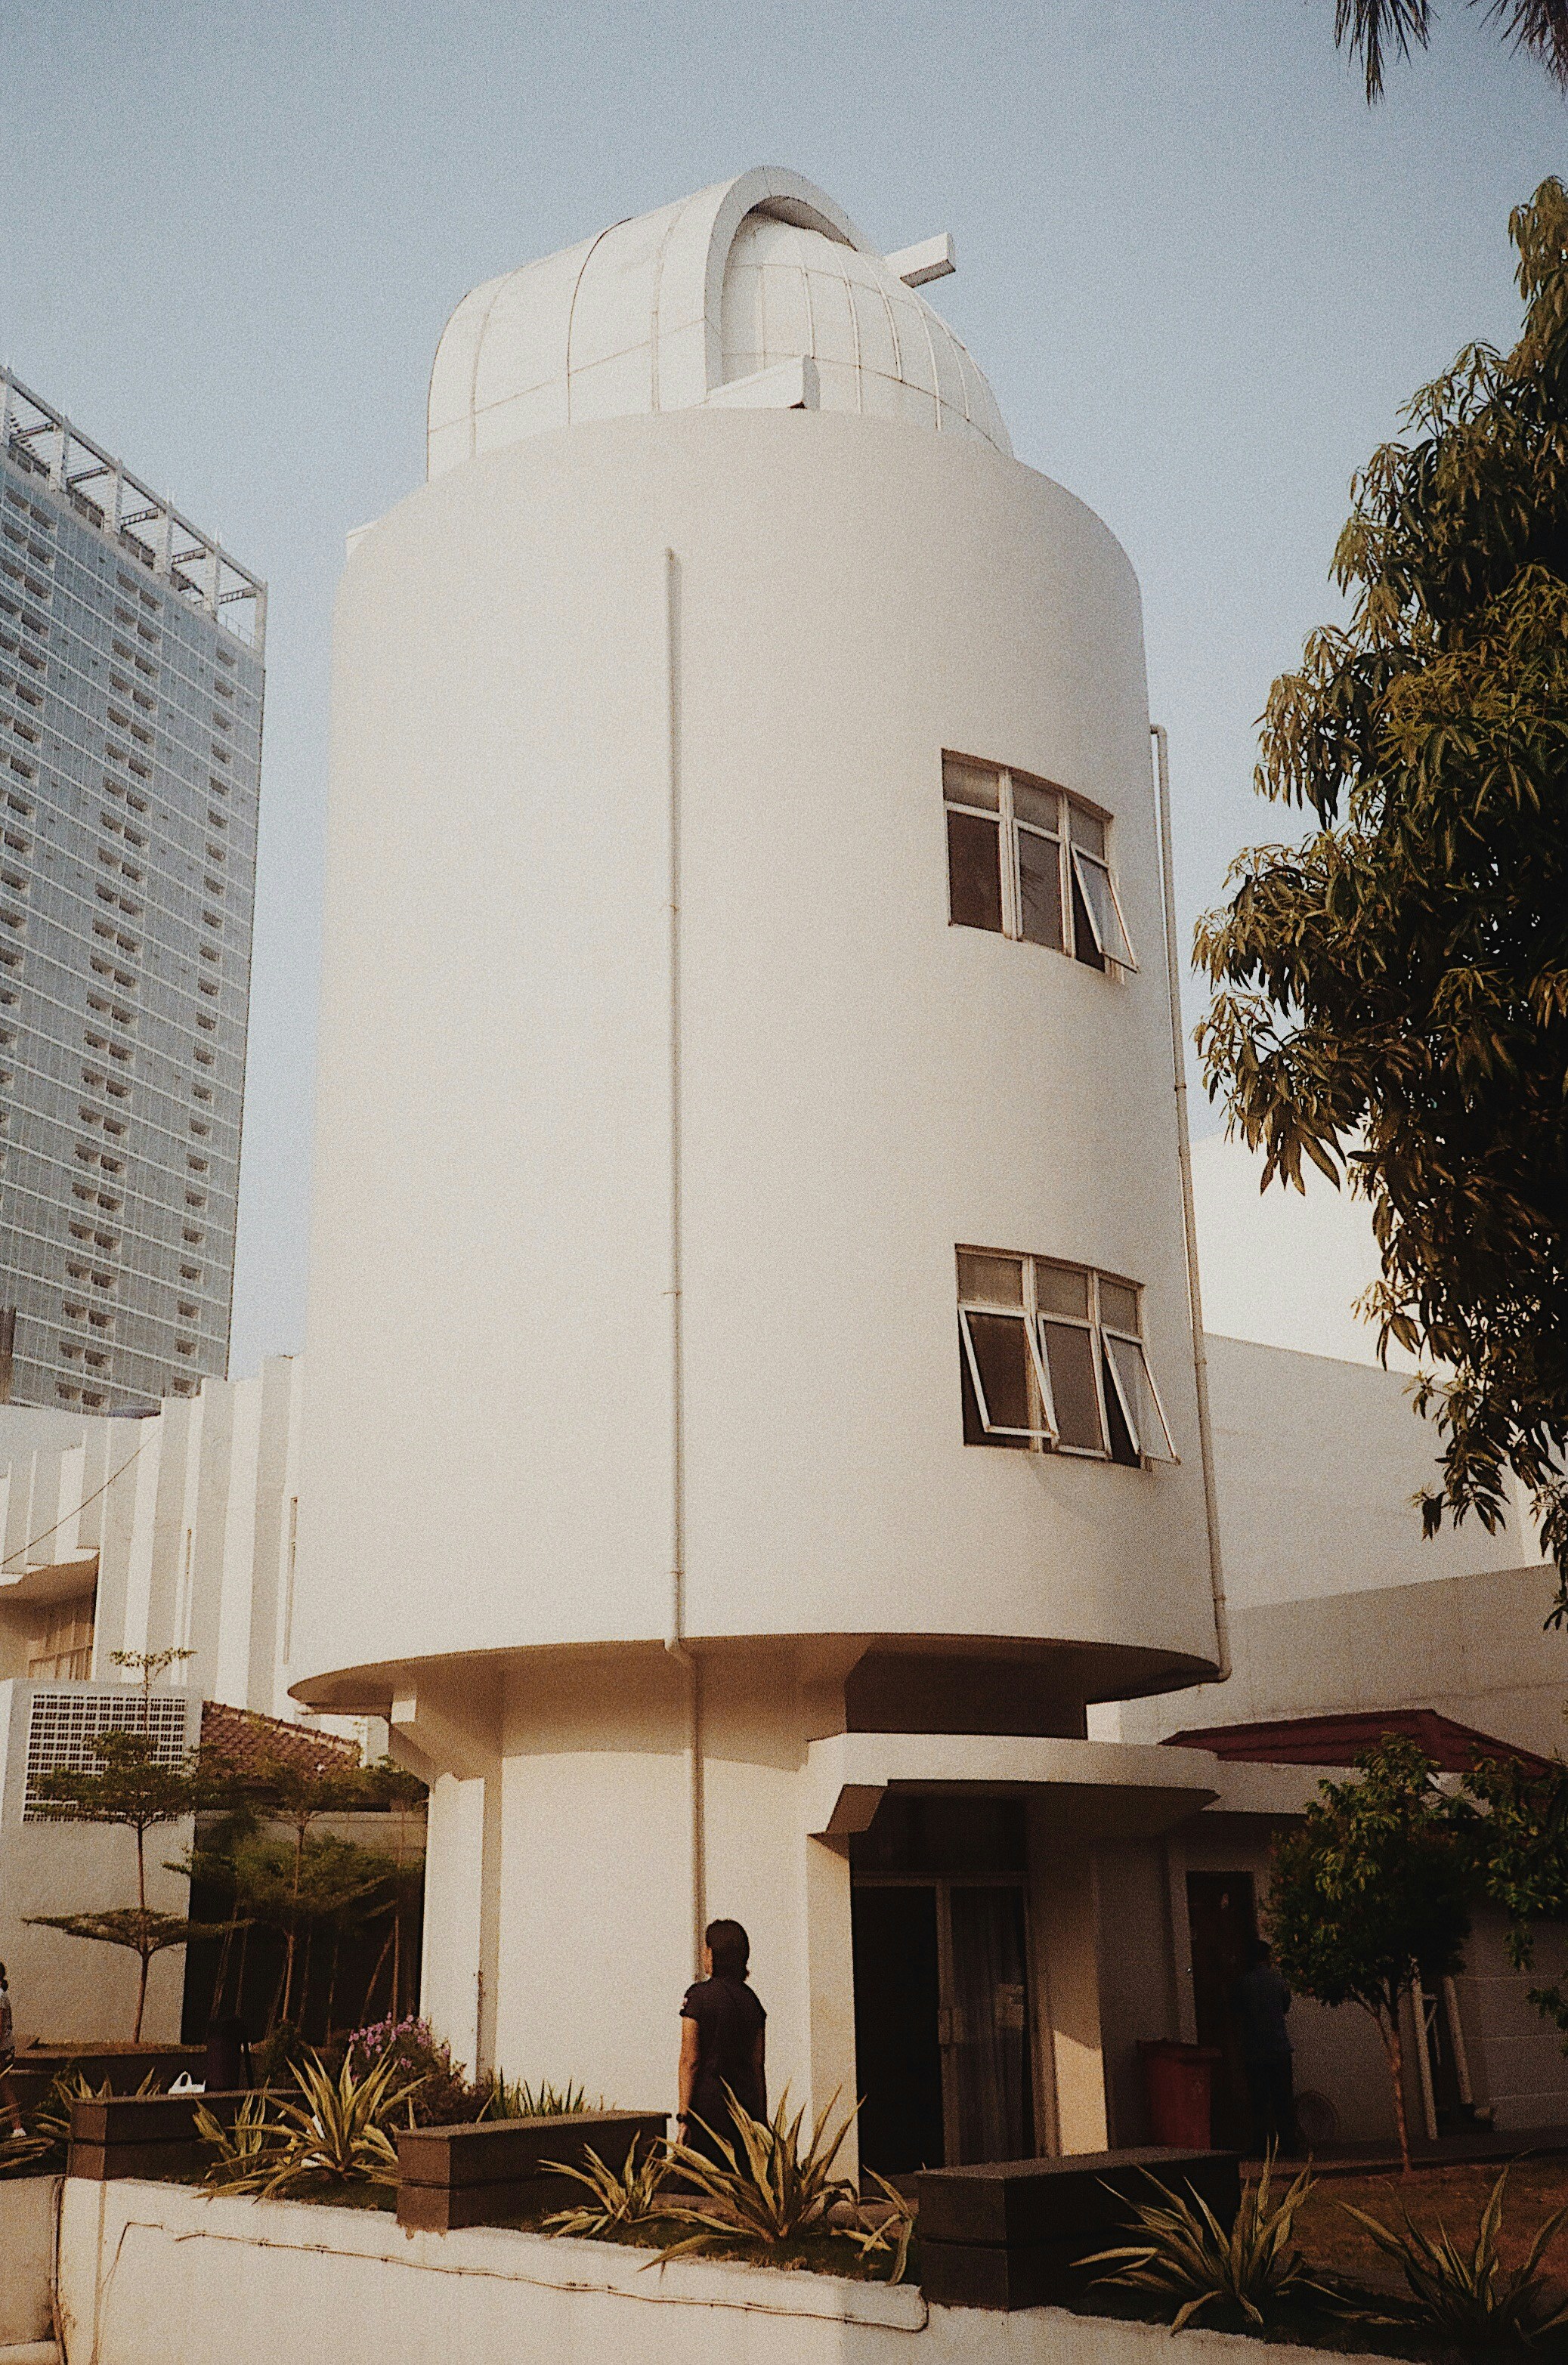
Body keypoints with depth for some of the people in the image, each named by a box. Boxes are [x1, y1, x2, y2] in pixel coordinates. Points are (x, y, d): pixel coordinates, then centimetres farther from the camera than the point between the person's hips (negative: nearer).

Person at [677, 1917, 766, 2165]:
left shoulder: (699, 1996, -6)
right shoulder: (751, 1999, 9)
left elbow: (690, 2061, -8)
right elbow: (758, 2065, 12)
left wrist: (684, 2117, -6)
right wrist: (761, 2120, 17)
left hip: (708, 2101, -5)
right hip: (747, 2102, 5)